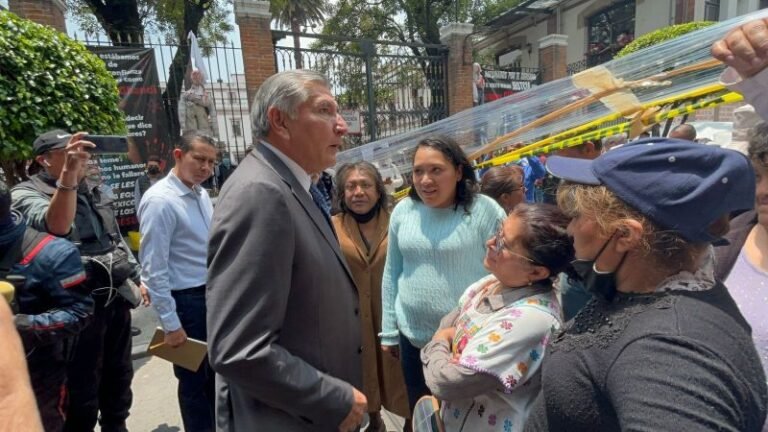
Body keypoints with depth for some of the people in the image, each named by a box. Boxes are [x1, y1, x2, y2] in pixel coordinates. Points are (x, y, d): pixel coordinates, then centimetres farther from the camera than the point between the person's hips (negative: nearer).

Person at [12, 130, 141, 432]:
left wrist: (135, 278, 17)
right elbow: (56, 226, -32)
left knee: (118, 376, 20)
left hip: (116, 298, 7)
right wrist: (68, 173, -42)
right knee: (83, 388, 4)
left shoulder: (89, 192, 15)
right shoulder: (26, 194, -8)